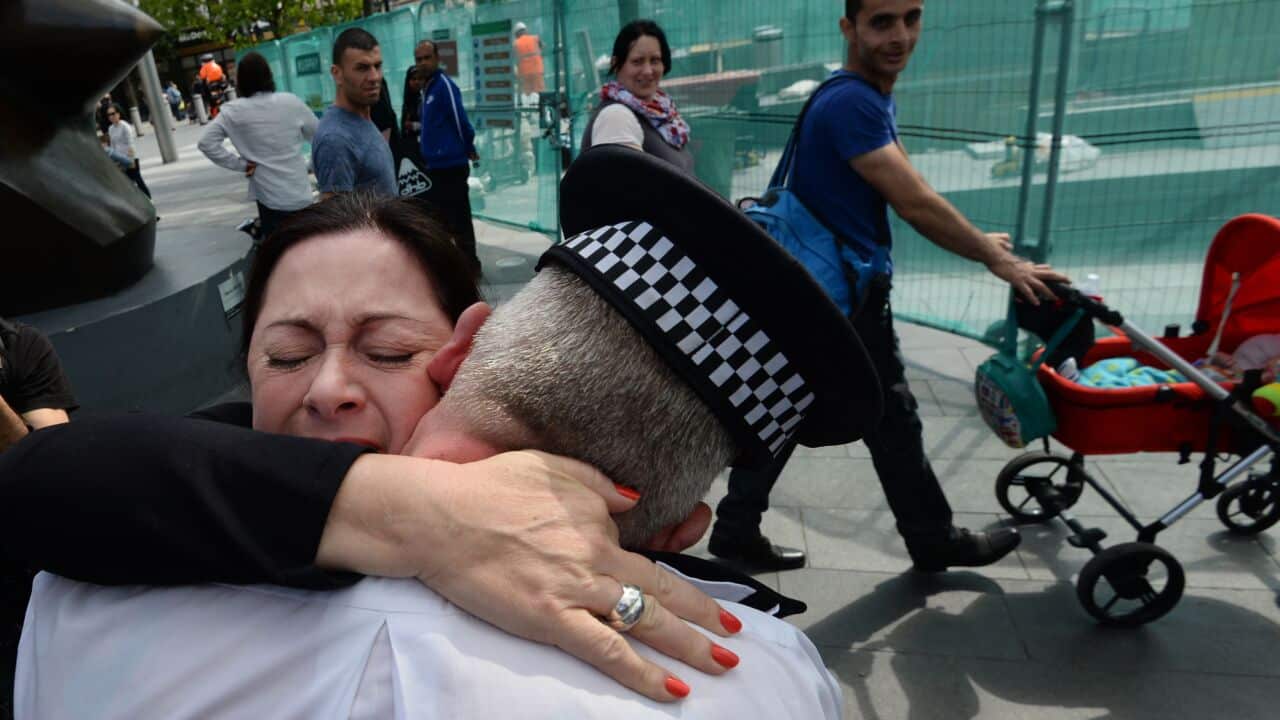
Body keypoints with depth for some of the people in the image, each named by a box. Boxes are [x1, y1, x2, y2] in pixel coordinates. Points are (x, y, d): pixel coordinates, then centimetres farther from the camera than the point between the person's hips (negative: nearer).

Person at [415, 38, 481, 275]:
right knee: (438, 218, 15)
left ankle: (470, 264, 5)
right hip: (434, 165, 10)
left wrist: (469, 150, -7)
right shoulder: (427, 88, 15)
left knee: (458, 219, -4)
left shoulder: (445, 85, -12)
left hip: (451, 164, -9)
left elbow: (460, 120, -15)